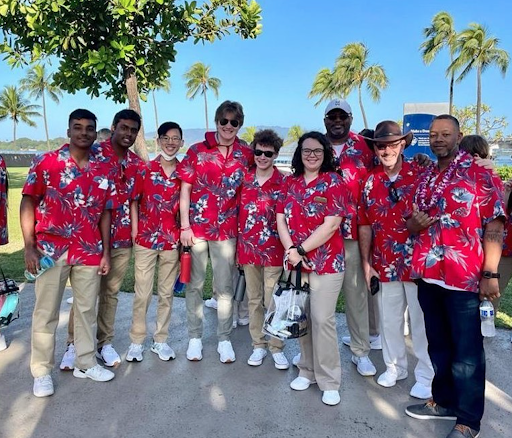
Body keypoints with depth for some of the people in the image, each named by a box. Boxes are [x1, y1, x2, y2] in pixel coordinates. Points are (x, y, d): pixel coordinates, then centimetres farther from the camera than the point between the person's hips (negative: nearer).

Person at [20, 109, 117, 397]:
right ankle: (42, 371, 21)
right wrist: (29, 247, -9)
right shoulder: (46, 162, -3)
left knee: (87, 309, 13)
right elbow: (28, 203, -3)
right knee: (46, 312, 7)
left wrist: (106, 252, 7)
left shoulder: (104, 170, 6)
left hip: (90, 252, 3)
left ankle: (86, 363, 28)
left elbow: (105, 213, 9)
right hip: (51, 250, -3)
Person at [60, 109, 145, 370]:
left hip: (123, 239, 4)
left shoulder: (138, 164, 9)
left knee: (111, 292, 12)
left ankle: (104, 343, 24)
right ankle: (74, 344, 18)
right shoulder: (93, 153, -5)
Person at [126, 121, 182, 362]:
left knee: (167, 293, 11)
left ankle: (160, 340, 25)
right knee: (142, 293, 5)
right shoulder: (145, 169, -3)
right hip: (146, 239, -2)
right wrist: (135, 233, -6)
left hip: (172, 241, 2)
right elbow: (134, 202, 0)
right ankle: (136, 341, 19)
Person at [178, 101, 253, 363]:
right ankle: (195, 337, 24)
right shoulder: (197, 151, -2)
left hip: (227, 229, 1)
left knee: (225, 287, 8)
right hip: (196, 226, -1)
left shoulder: (246, 155, 3)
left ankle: (224, 339, 22)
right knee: (195, 284, 10)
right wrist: (185, 226, -6)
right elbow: (185, 189, -1)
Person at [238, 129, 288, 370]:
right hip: (248, 248, 4)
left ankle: (277, 347, 17)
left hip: (273, 250, -4)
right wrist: (237, 247, 8)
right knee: (254, 300, 13)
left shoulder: (284, 183, -5)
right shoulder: (244, 180, 5)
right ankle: (258, 345, 26)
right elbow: (238, 212, 10)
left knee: (273, 301, 2)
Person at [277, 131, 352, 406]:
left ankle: (329, 382, 12)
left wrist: (300, 250, -14)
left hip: (327, 262, -4)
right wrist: (291, 250, -10)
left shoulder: (334, 182, -5)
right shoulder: (290, 183, 9)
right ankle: (307, 371, 29)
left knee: (322, 320, -3)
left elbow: (330, 225, -13)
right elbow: (281, 220, 5)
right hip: (295, 261, 5)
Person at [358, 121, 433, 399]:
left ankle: (426, 376, 24)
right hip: (384, 264, 3)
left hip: (416, 262, -3)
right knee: (388, 320, 16)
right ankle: (395, 366, 36)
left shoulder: (419, 175, -7)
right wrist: (366, 263, 4)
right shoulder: (370, 182, 2)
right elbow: (365, 225, 6)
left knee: (421, 321, 7)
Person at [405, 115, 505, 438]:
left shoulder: (480, 175, -4)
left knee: (466, 351, 5)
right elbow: (413, 222, 21)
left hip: (465, 277, -6)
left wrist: (490, 274, -16)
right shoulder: (425, 178, 13)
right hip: (428, 274, 6)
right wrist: (414, 223, -4)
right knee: (438, 344, 18)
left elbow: (494, 226, -9)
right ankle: (444, 401, 35)